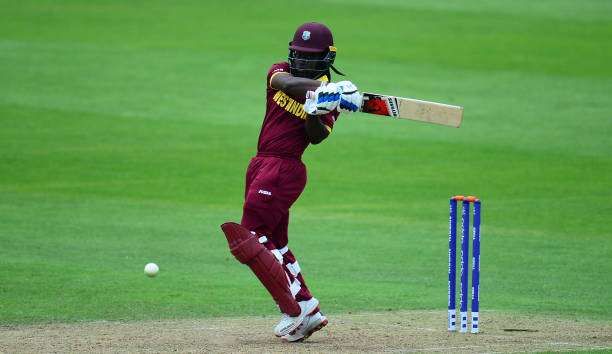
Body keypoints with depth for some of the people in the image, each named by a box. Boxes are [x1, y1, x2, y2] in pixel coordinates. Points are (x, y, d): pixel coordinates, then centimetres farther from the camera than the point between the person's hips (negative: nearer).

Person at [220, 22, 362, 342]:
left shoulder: (329, 97, -5)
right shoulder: (279, 72, 6)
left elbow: (317, 137, -16)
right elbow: (287, 83, -19)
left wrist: (316, 113, -35)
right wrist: (322, 89, -34)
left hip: (284, 169, -7)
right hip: (261, 167, 7)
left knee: (246, 241, -14)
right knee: (273, 245, 12)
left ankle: (294, 312, -13)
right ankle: (309, 310, 18)